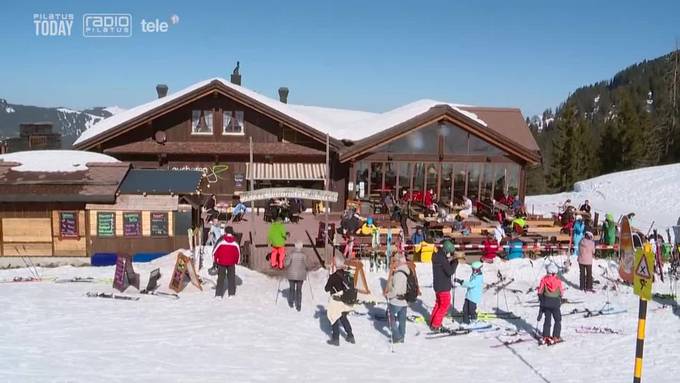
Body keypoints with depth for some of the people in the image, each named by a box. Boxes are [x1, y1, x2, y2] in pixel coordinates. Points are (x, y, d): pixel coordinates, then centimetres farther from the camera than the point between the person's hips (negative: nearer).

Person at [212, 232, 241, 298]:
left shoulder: (221, 242, -8)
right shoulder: (235, 244, -2)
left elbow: (214, 252, -4)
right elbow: (238, 253, 6)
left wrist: (214, 261, 9)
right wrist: (236, 261, 22)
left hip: (221, 263, -1)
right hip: (231, 263, 1)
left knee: (220, 278, 7)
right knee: (231, 277, 11)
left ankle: (219, 294, 3)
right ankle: (231, 294, 10)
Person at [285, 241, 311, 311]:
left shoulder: (292, 254, -13)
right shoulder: (303, 255, -11)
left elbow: (287, 263, -15)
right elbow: (306, 265, -6)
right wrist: (307, 268, 17)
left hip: (291, 274, 0)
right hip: (300, 275, 0)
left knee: (292, 289, 18)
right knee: (299, 290, 9)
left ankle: (291, 303, 28)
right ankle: (298, 306, 7)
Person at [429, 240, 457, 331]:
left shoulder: (437, 256, 7)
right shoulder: (442, 259, -24)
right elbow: (450, 272, -23)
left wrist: (451, 263, 0)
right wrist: (455, 263, -9)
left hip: (437, 285, 10)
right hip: (443, 287, -10)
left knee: (439, 303, 23)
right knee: (445, 305, 2)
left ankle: (433, 321, 31)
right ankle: (435, 325, 6)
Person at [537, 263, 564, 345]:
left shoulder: (544, 279, -7)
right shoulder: (558, 280, -8)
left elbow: (540, 291, -2)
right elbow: (561, 292, 0)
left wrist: (541, 300, 13)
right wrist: (560, 300, 18)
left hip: (546, 302, 1)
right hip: (556, 302, -1)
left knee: (547, 319, 12)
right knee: (558, 320, 12)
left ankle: (546, 337, 10)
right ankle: (555, 337, 6)